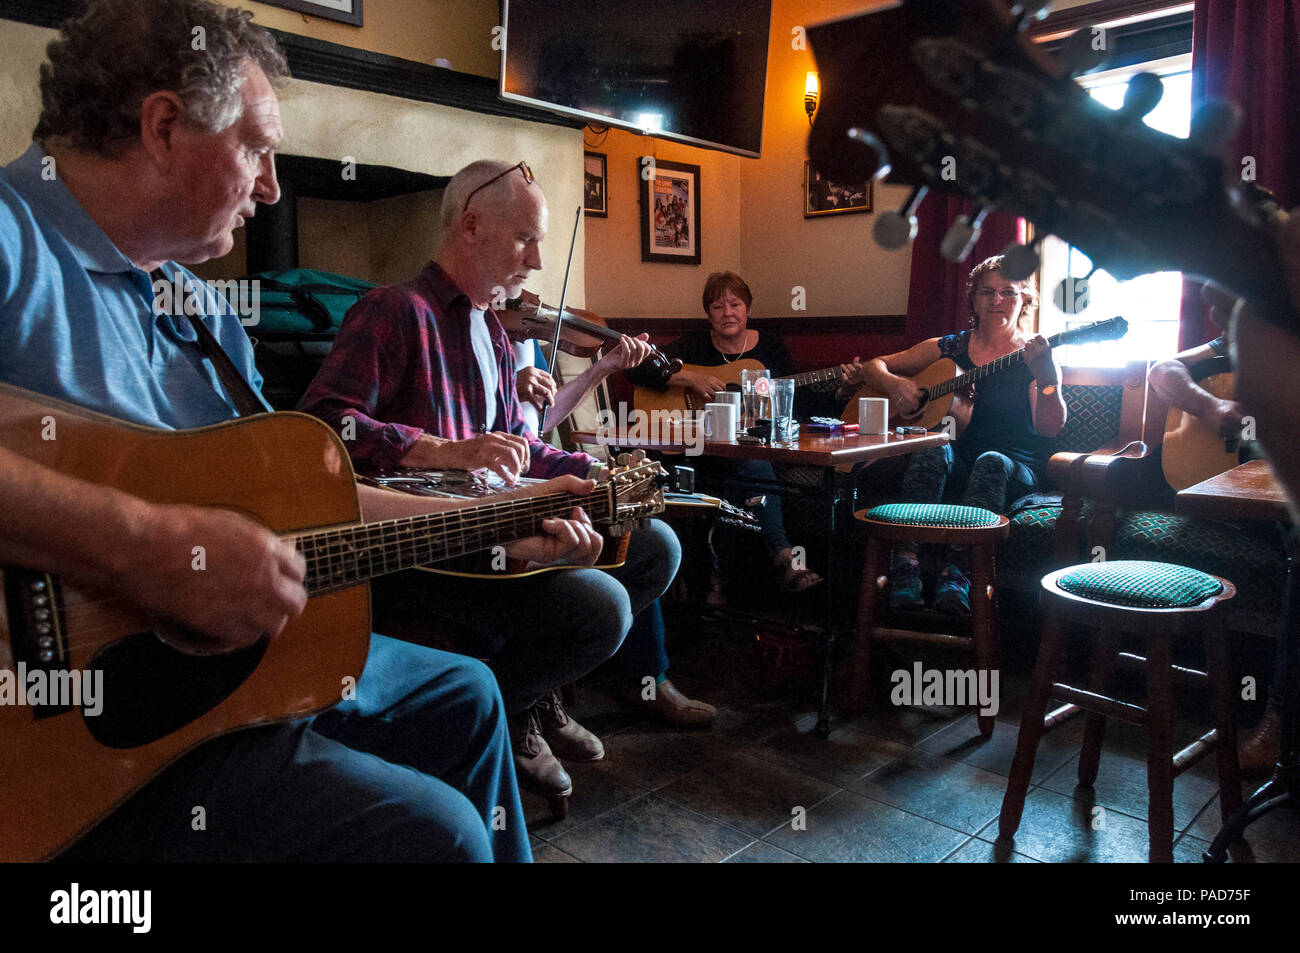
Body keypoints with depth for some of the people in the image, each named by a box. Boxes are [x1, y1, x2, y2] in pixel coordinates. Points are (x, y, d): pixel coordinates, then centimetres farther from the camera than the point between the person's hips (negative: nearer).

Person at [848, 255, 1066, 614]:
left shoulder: (1033, 357, 8)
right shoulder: (949, 349, 14)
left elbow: (1050, 428, -8)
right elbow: (872, 367, 15)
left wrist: (1047, 380, -28)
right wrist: (895, 383, -8)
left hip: (1015, 470, -1)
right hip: (954, 461, 1)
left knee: (991, 462, -35)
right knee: (932, 450, -32)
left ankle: (957, 571, -49)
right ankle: (906, 563, -45)